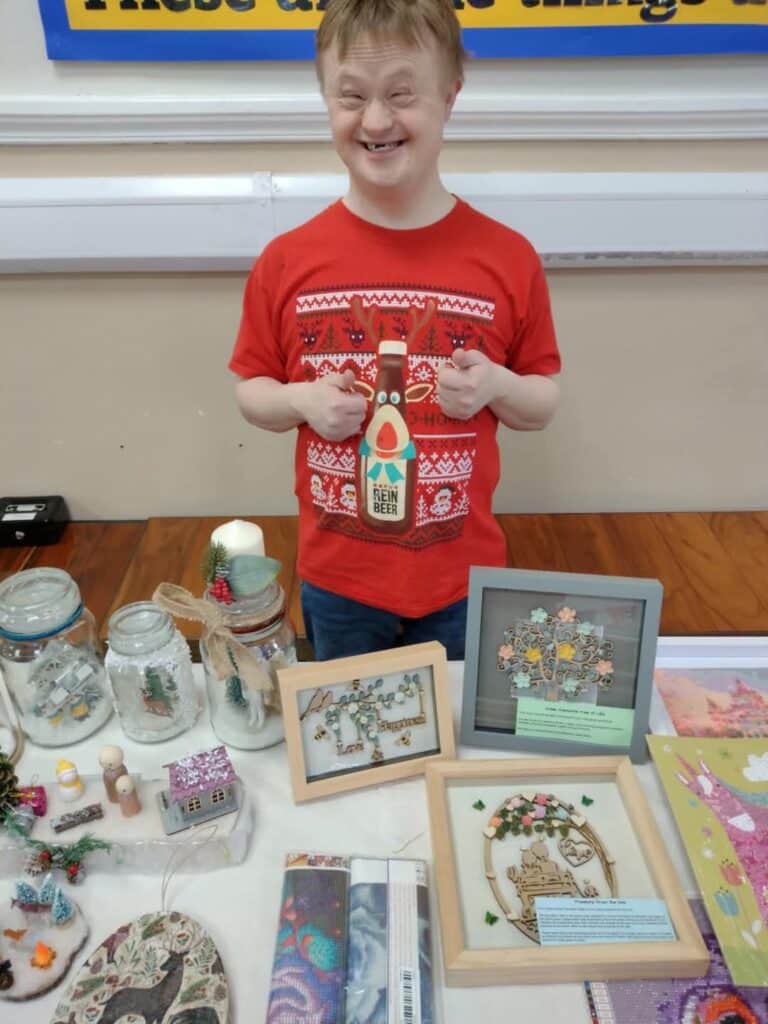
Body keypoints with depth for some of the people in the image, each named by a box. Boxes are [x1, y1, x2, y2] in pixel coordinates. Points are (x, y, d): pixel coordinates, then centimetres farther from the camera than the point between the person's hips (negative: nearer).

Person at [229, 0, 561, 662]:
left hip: (463, 579, 0)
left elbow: (543, 405, 1)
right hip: (335, 581, 1)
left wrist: (496, 388, -20)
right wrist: (303, 400, -18)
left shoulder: (509, 258, -9)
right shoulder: (286, 261, -9)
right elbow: (252, 392, 3)